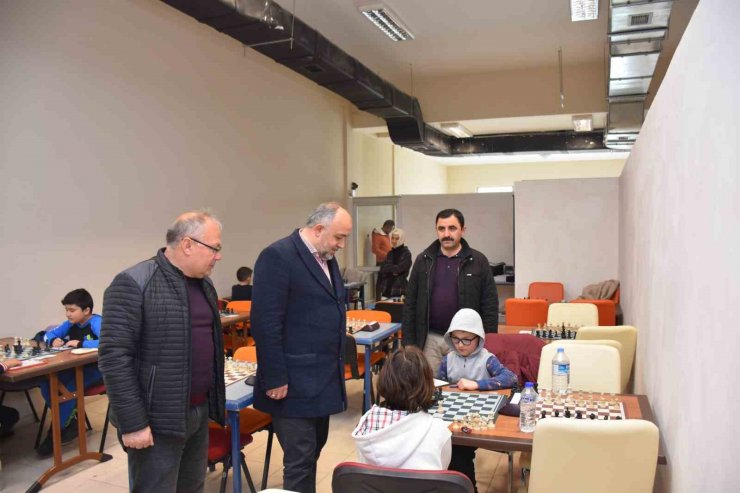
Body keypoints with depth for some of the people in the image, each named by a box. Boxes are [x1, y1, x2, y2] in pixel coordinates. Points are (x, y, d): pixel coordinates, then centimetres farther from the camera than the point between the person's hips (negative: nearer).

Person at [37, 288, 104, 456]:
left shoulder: (96, 322, -18)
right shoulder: (71, 324, 4)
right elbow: (48, 334, 18)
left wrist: (80, 343, -30)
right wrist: (53, 340, -6)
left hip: (95, 368, -7)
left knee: (70, 387, -30)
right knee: (45, 382, -14)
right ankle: (70, 420, 1)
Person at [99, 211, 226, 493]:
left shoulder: (204, 284, 10)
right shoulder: (134, 284, -15)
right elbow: (114, 356, -18)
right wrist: (132, 423, -18)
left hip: (199, 412, 7)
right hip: (157, 421, -7)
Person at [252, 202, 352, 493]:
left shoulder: (327, 259, 12)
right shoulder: (278, 256, -16)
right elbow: (265, 322, -20)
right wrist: (274, 379, -19)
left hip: (324, 379, 9)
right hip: (293, 382, -8)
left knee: (313, 452, 18)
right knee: (300, 461, 1)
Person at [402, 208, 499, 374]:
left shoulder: (478, 261, 0)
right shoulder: (423, 260, 5)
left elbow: (490, 306, 0)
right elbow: (410, 304, 6)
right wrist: (409, 343, 2)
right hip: (429, 339, 2)